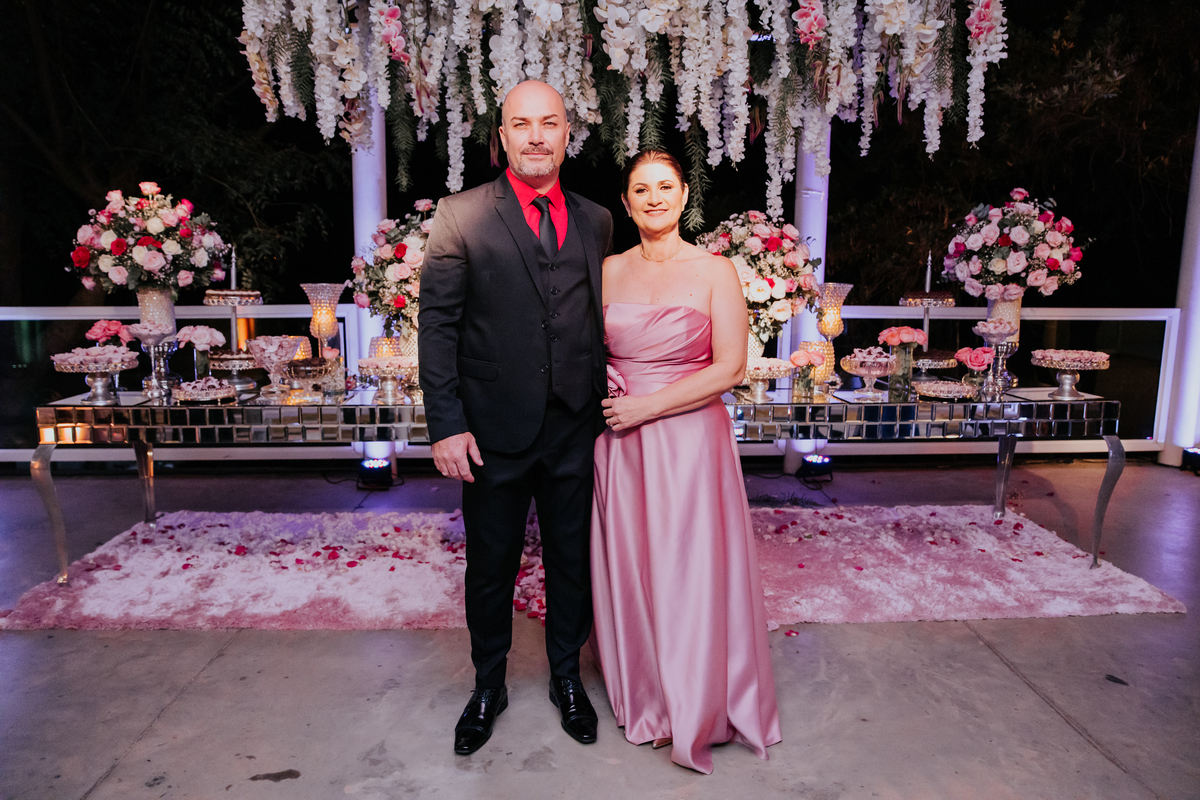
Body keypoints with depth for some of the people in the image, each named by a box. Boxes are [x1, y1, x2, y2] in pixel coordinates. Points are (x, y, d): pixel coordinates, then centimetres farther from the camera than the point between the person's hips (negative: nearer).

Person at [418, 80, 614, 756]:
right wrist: (446, 424, -12)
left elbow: (600, 319, 9)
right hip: (494, 431, -2)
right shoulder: (461, 218, -3)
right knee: (491, 568, 14)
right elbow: (438, 326, -6)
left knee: (572, 562, 16)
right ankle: (489, 687, 37)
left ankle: (568, 679, 39)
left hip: (576, 429, 3)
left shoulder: (596, 221, 7)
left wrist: (606, 405, 3)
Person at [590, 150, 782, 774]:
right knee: (628, 570, 11)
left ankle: (697, 708, 28)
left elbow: (729, 369, -9)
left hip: (691, 441, -3)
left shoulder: (715, 271, -4)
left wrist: (645, 406, -13)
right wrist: (602, 393, -2)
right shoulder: (609, 271, 7)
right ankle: (644, 699, 34)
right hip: (621, 445, 4)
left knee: (691, 573, 4)